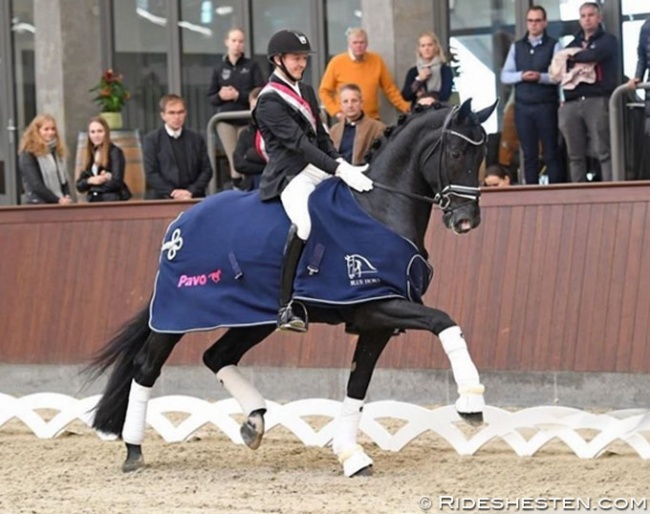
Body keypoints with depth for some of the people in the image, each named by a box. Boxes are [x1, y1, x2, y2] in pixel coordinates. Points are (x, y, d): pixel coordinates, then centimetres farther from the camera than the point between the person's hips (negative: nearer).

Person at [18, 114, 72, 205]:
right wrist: (58, 200, -17)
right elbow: (36, 185, -15)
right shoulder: (28, 155, -8)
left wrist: (67, 197, -4)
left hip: (60, 204, 7)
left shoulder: (57, 151, 14)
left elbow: (64, 178, 15)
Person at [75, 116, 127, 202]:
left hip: (111, 201, -6)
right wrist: (90, 181, -7)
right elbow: (79, 186, 14)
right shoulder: (90, 155, 15)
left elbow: (116, 182, -12)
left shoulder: (115, 152, -3)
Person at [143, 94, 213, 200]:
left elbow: (206, 170, 10)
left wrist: (191, 191, -6)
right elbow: (150, 173, -1)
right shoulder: (151, 139, 6)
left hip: (193, 199, 2)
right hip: (161, 199, -2)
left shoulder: (196, 139, 14)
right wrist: (172, 192, -12)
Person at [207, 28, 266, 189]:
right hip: (226, 120, 2)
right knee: (234, 162, -4)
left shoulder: (252, 66, 7)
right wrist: (220, 96, -8)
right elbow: (210, 96, 13)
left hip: (247, 120, -2)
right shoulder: (219, 68, 12)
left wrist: (238, 95, -11)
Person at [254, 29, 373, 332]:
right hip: (289, 176, -9)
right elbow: (298, 142, -18)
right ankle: (286, 307, -34)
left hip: (319, 171, 9)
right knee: (304, 222, -35)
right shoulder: (269, 101, -8)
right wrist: (339, 170, -25)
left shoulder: (306, 92, 19)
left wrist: (344, 165, 2)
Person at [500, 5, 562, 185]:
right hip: (522, 106, 4)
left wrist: (541, 77, -21)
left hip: (546, 106, -3)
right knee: (529, 154, 5)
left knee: (550, 153, -1)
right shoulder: (516, 46, 12)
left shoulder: (554, 46, 0)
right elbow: (505, 76, 7)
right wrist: (521, 76, -10)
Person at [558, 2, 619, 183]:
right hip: (572, 103, 5)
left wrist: (573, 57, 3)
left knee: (605, 152, -11)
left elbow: (594, 55, -13)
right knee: (575, 155, 3)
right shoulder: (573, 44, 24)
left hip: (598, 101, -5)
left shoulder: (608, 40, 9)